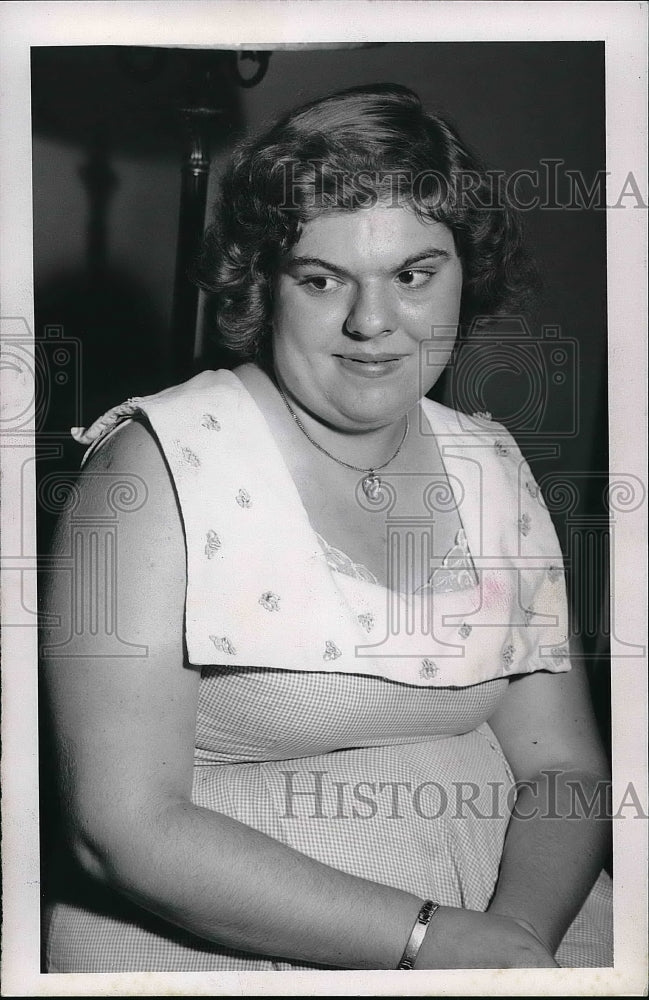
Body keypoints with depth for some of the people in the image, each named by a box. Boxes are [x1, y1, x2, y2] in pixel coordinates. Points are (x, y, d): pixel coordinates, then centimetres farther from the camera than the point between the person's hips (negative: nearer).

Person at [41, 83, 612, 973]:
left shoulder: (493, 467, 9)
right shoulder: (160, 465, -7)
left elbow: (563, 768, 7)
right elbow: (128, 825, -13)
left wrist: (518, 927, -13)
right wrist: (427, 937, -17)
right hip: (219, 942, -3)